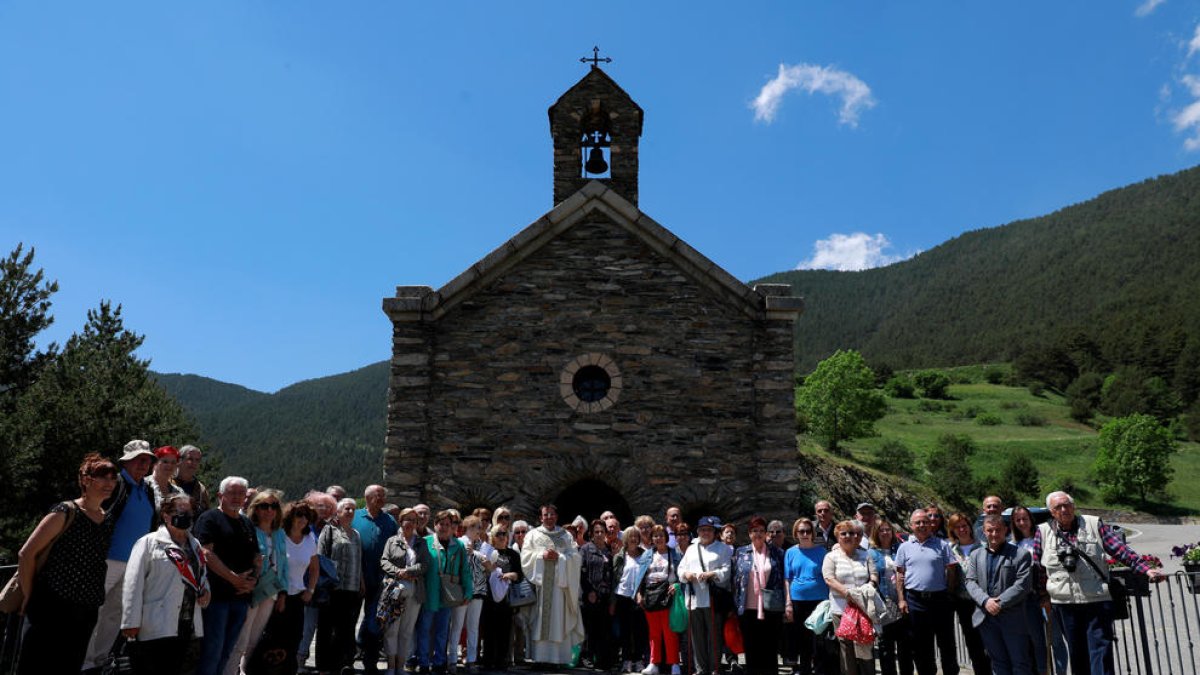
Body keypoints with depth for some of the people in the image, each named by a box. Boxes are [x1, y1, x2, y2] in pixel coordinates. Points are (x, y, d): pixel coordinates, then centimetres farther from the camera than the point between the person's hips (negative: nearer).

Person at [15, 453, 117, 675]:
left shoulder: (108, 521, 11)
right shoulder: (66, 512, -7)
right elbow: (26, 554, -6)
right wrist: (29, 597, -4)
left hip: (86, 614, 6)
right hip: (51, 607, -6)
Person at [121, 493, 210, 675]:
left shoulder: (194, 544, 15)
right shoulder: (149, 542, -6)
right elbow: (133, 584, -10)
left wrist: (205, 589, 5)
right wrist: (131, 622, -14)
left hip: (187, 626, 7)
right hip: (156, 628, -7)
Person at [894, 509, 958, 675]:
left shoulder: (942, 545, 3)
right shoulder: (904, 547, 6)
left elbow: (951, 570, 3)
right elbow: (900, 574, 7)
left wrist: (950, 595, -3)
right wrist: (901, 599, 0)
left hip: (940, 598, -1)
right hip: (915, 600, 1)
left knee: (946, 641, 6)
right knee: (920, 643, 10)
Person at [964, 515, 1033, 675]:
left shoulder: (1021, 554, -2)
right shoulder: (976, 555, 11)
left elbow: (1022, 585, -11)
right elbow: (970, 582, 4)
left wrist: (999, 603, -16)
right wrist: (985, 600, -14)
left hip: (1013, 618, -4)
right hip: (986, 618, 4)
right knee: (998, 662, 12)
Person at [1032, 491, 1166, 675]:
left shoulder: (1094, 524, 3)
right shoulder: (1043, 531, 5)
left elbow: (1121, 550, 0)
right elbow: (1035, 565, 11)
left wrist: (1146, 570, -10)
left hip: (1097, 600, -1)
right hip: (1063, 603, 2)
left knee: (1100, 651, -4)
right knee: (1076, 652, 11)